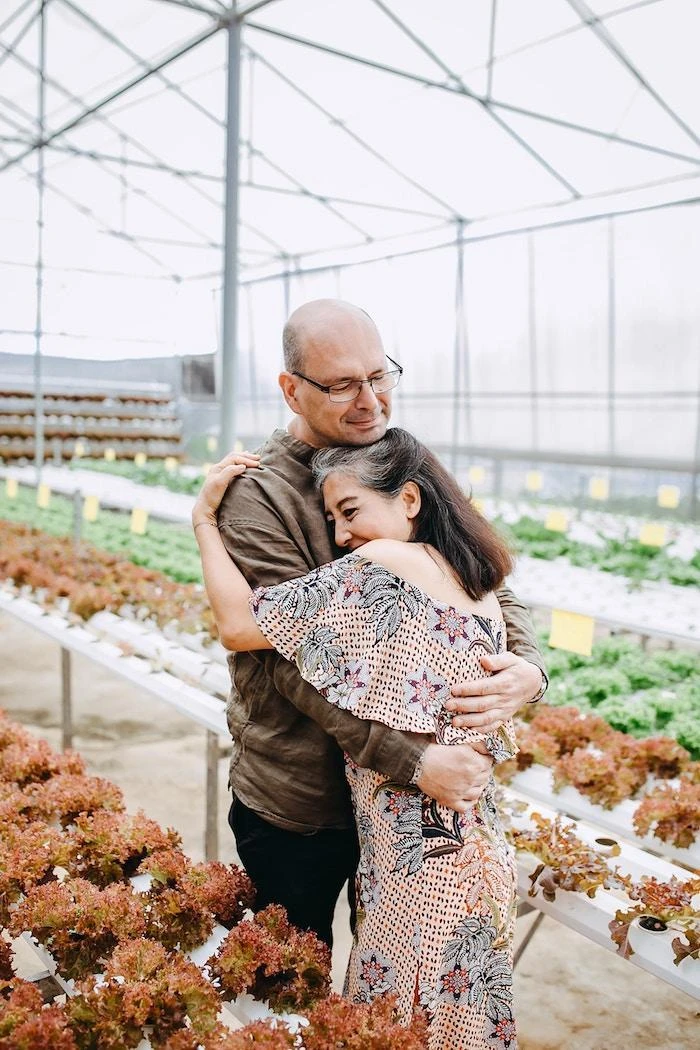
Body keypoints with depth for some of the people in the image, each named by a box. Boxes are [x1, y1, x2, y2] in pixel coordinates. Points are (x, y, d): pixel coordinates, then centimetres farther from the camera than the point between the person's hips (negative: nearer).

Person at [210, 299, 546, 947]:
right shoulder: (257, 494, -18)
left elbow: (489, 588, 0)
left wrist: (527, 667, -22)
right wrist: (414, 760, -30)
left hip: (407, 797, 4)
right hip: (296, 808, -4)